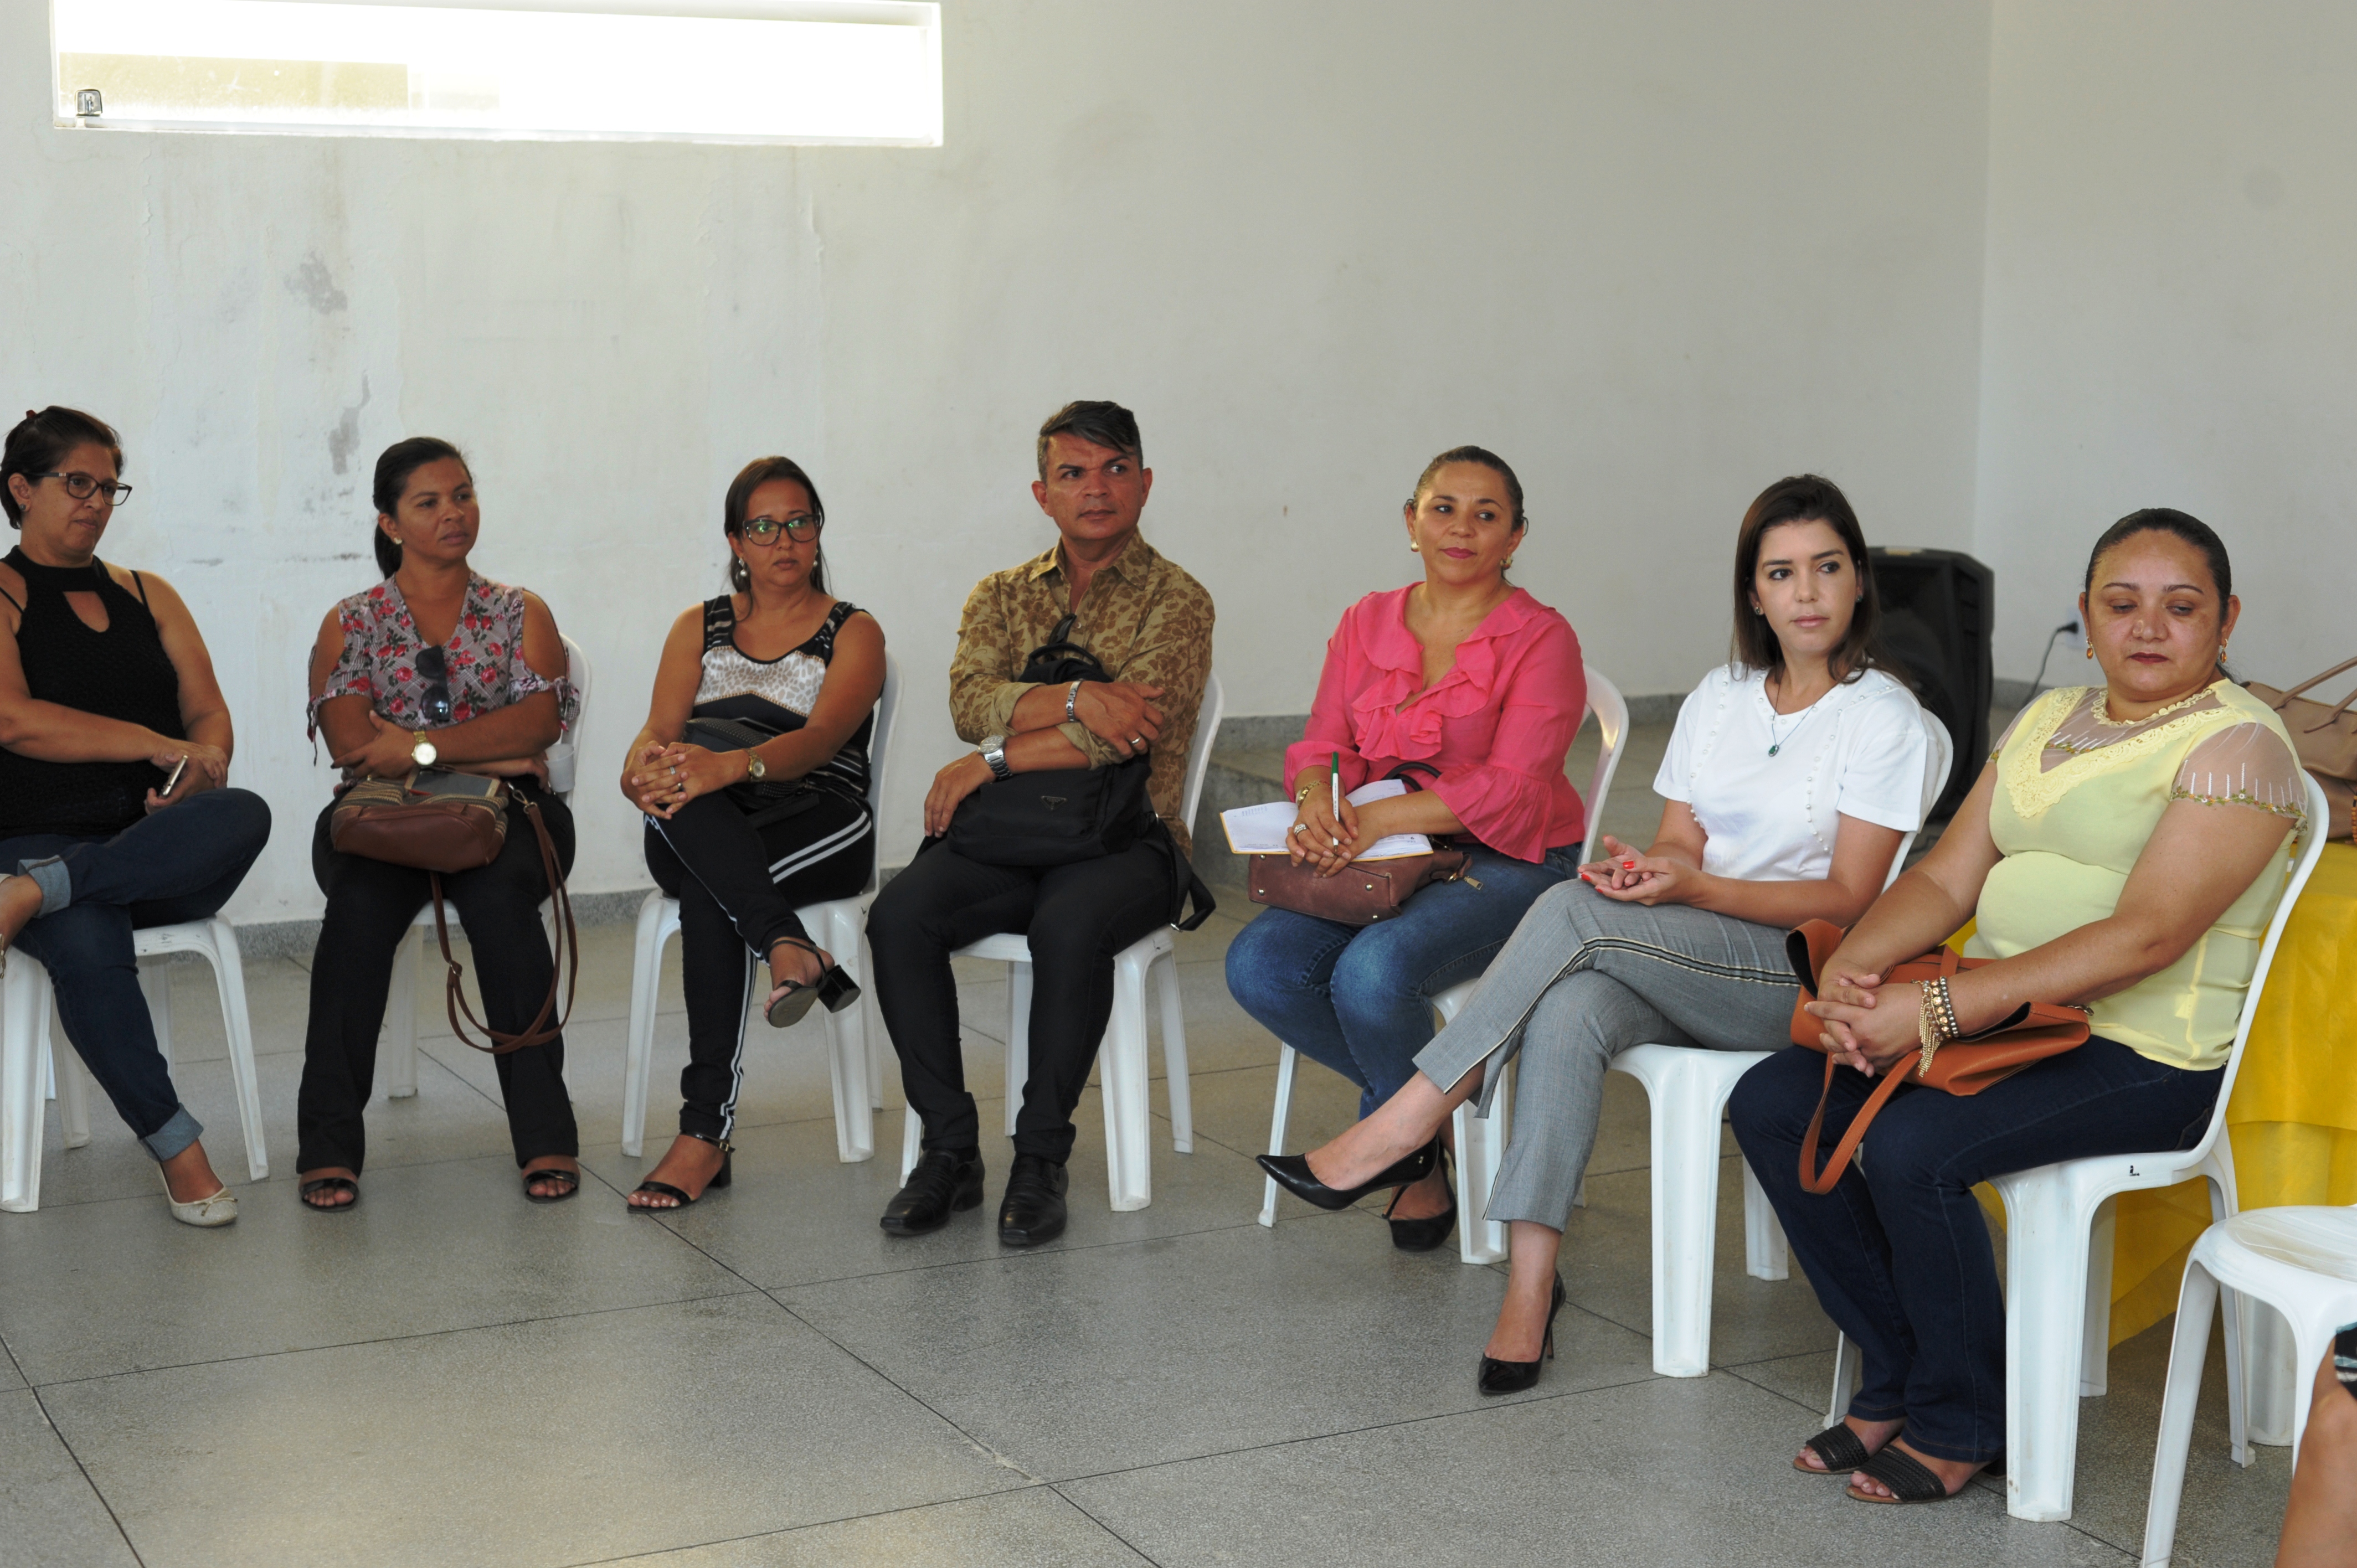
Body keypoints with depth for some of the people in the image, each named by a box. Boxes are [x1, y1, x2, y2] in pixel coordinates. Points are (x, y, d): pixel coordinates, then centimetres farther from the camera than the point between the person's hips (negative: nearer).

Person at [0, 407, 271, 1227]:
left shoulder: (148, 596, 22)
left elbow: (209, 712, 13)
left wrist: (201, 766, -11)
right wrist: (159, 747, -14)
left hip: (159, 850, 4)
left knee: (244, 815, -32)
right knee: (85, 944, -37)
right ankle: (176, 1147, -26)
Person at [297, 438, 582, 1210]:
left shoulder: (521, 614, 16)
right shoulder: (350, 624, 14)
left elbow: (538, 720, -3)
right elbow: (351, 744, -3)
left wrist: (423, 747, -14)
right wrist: (488, 755, -9)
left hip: (503, 815, 0)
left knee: (500, 894, -35)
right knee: (362, 902, -34)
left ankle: (547, 1137, -33)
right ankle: (329, 1146, -32)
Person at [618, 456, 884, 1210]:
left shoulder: (853, 632, 7)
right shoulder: (699, 628, 19)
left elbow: (820, 738, -12)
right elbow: (657, 733, 3)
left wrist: (733, 765, -34)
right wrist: (644, 772, -23)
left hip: (819, 828, -3)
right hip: (703, 836, 3)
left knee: (707, 892, -36)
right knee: (680, 788, -35)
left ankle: (706, 1133, -39)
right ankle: (789, 946, -51)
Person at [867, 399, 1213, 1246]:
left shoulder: (1176, 601, 2)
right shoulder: (1002, 596, 17)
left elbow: (1126, 735, -13)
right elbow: (971, 701, -3)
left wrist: (991, 759, -11)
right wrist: (1077, 698, -18)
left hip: (1123, 839, -4)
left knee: (1068, 925, -36)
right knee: (900, 914, -25)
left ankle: (1041, 1159, -21)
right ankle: (950, 1149, -15)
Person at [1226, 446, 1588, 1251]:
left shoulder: (1540, 640, -6)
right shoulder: (1367, 623, 11)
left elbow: (1511, 788, -16)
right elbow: (1321, 746, 7)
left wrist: (1377, 818, -28)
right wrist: (1318, 801, -19)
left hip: (1507, 863, -5)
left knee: (1373, 970, -32)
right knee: (1258, 965, -20)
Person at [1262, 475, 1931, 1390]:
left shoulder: (1884, 718, -3)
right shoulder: (1719, 697, 15)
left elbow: (1847, 901, -9)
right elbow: (1681, 842, 13)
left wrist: (1693, 885, -21)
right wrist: (1647, 869, -13)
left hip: (1803, 974, -5)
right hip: (1685, 964, 5)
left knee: (1572, 911, -29)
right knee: (1568, 1011, -32)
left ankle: (1405, 1128, -26)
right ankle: (1530, 1287, -36)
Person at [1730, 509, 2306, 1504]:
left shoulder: (2238, 745, -10)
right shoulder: (2046, 721, 16)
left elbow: (2143, 937, -21)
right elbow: (1947, 878, 10)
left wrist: (1937, 1010, -26)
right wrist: (1850, 966, -13)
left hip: (2149, 1057, -8)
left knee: (1908, 1148, -29)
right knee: (1770, 1105, -7)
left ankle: (1960, 1423, -5)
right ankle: (1898, 1378, 5)